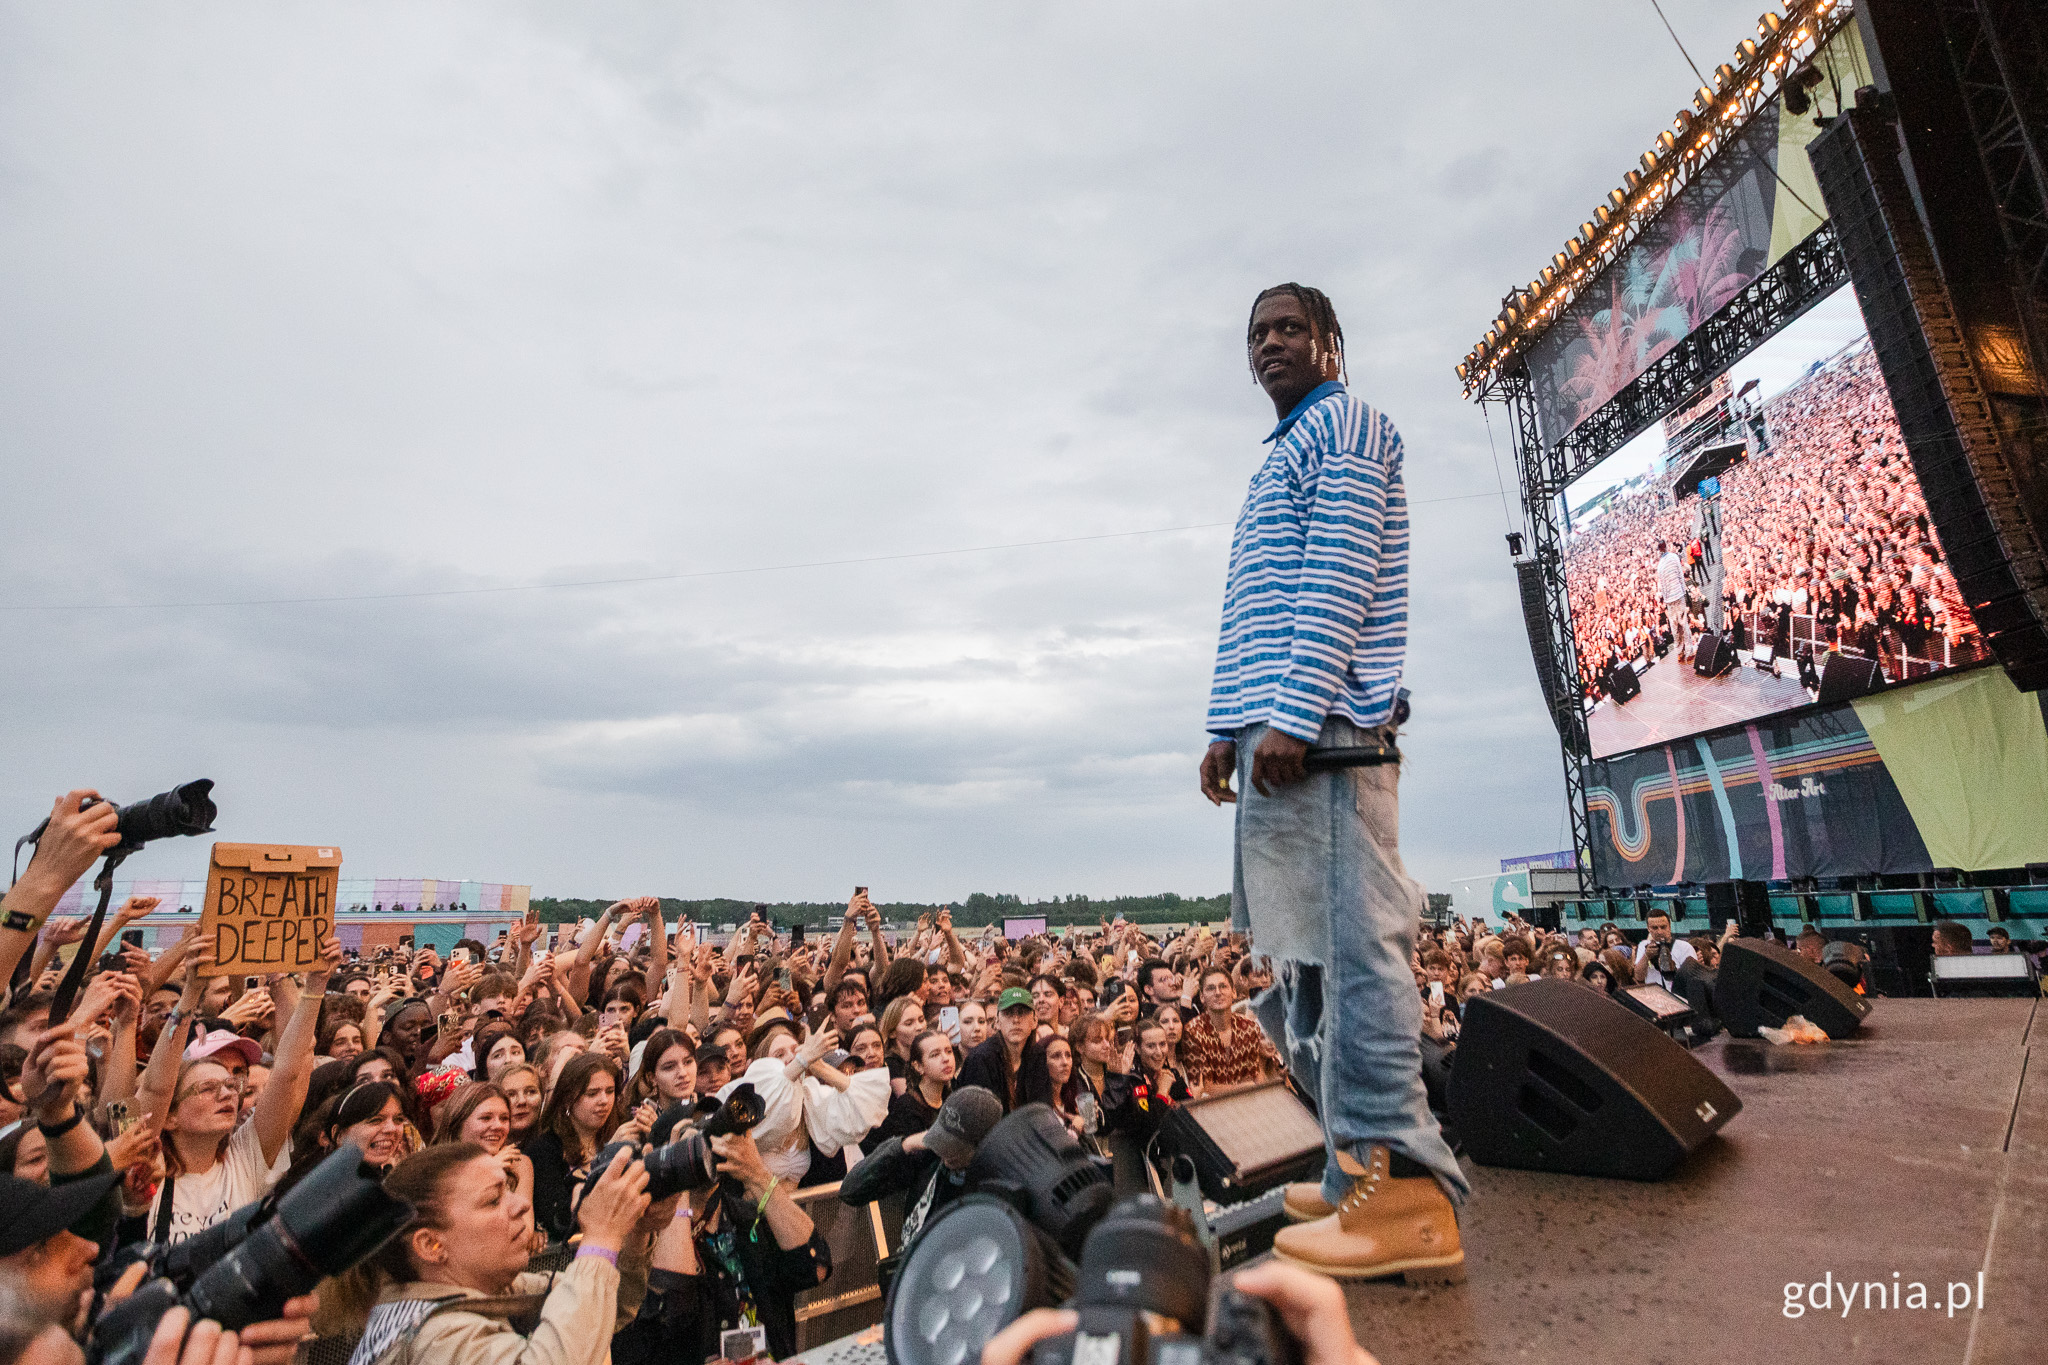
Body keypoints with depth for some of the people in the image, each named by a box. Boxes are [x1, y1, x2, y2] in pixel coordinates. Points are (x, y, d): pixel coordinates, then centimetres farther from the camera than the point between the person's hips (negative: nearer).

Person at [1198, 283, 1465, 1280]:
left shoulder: (1345, 425, 4)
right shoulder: (1286, 452, 31)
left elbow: (1339, 576, -12)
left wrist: (1290, 714, -20)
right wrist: (1227, 730, 19)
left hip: (1320, 727, -9)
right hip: (1272, 733, 10)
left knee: (1349, 945, -12)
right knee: (1310, 955, 9)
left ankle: (1404, 1193, -6)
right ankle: (1363, 1169, 17)